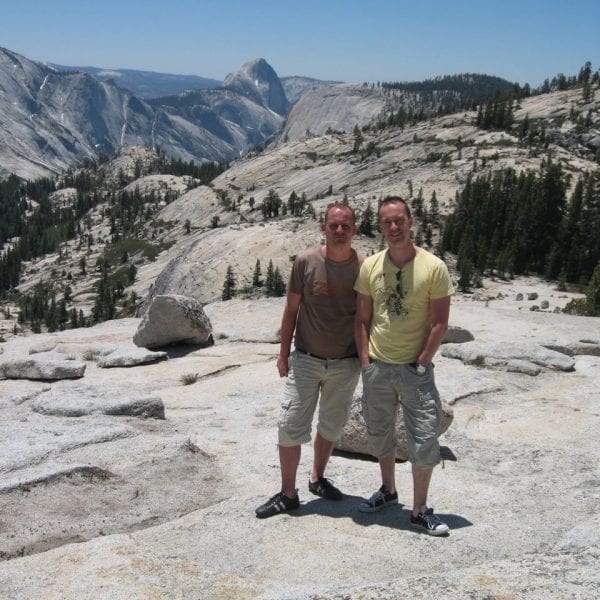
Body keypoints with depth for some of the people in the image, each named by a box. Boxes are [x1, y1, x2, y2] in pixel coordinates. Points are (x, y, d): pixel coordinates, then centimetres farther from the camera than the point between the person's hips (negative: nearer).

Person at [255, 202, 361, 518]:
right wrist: (283, 354, 1)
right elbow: (291, 309, -1)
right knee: (291, 426, -2)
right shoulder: (306, 261, -9)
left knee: (331, 426, 17)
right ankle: (288, 494, 12)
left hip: (346, 364, 1)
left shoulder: (363, 268, -7)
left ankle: (317, 478, 38)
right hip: (305, 360, -1)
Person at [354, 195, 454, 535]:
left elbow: (440, 323, -9)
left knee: (424, 441, -1)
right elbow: (363, 319, 6)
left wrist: (421, 364, -12)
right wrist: (365, 360, -2)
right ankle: (388, 491, 40)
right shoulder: (370, 266, 1)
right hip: (377, 367, 4)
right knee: (380, 434, 18)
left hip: (415, 368, -3)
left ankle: (420, 511, 15)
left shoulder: (433, 267, -10)